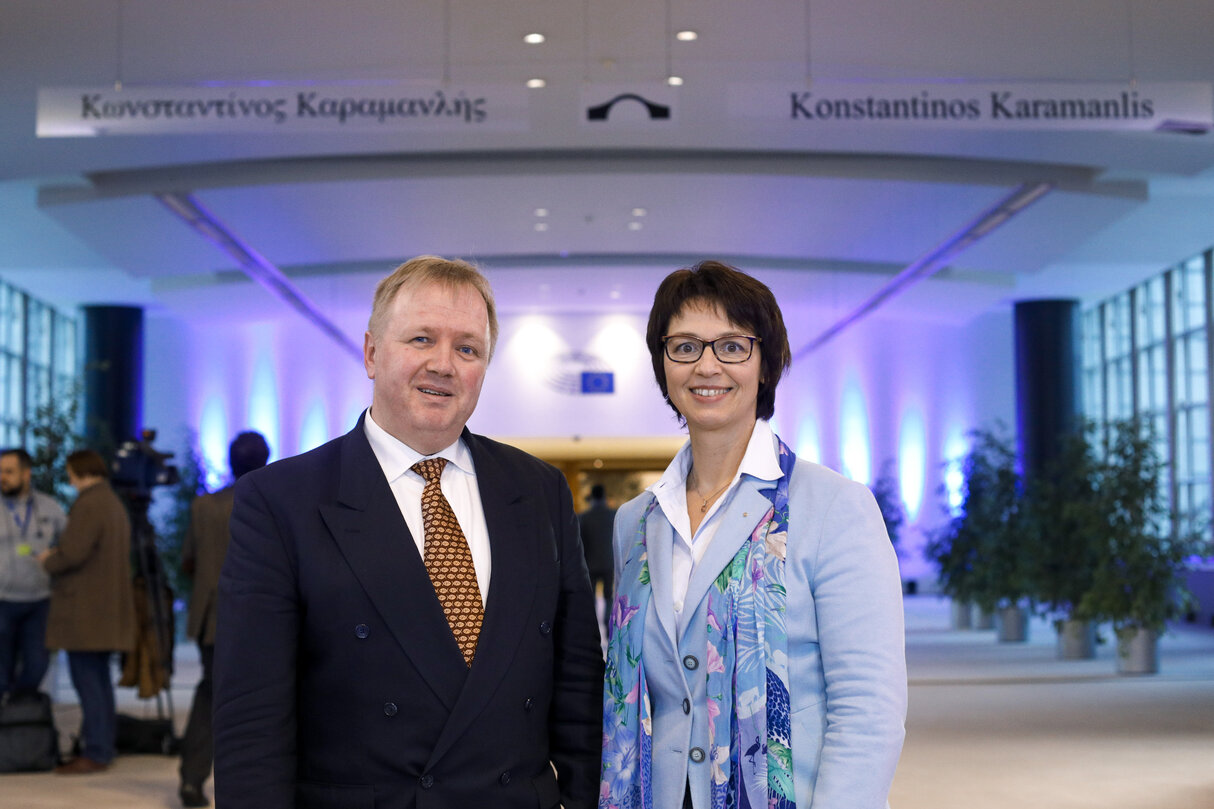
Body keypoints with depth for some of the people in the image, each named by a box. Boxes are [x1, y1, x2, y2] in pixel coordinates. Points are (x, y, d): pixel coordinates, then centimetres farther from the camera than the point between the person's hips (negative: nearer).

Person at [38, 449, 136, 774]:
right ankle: (103, 747, 19)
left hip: (84, 609, -10)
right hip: (107, 606, 10)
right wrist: (56, 558, 15)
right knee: (99, 678, 14)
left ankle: (95, 753, -7)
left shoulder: (89, 504, -13)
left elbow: (72, 552, -20)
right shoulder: (115, 504, 18)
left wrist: (48, 561, 0)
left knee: (87, 680, -8)